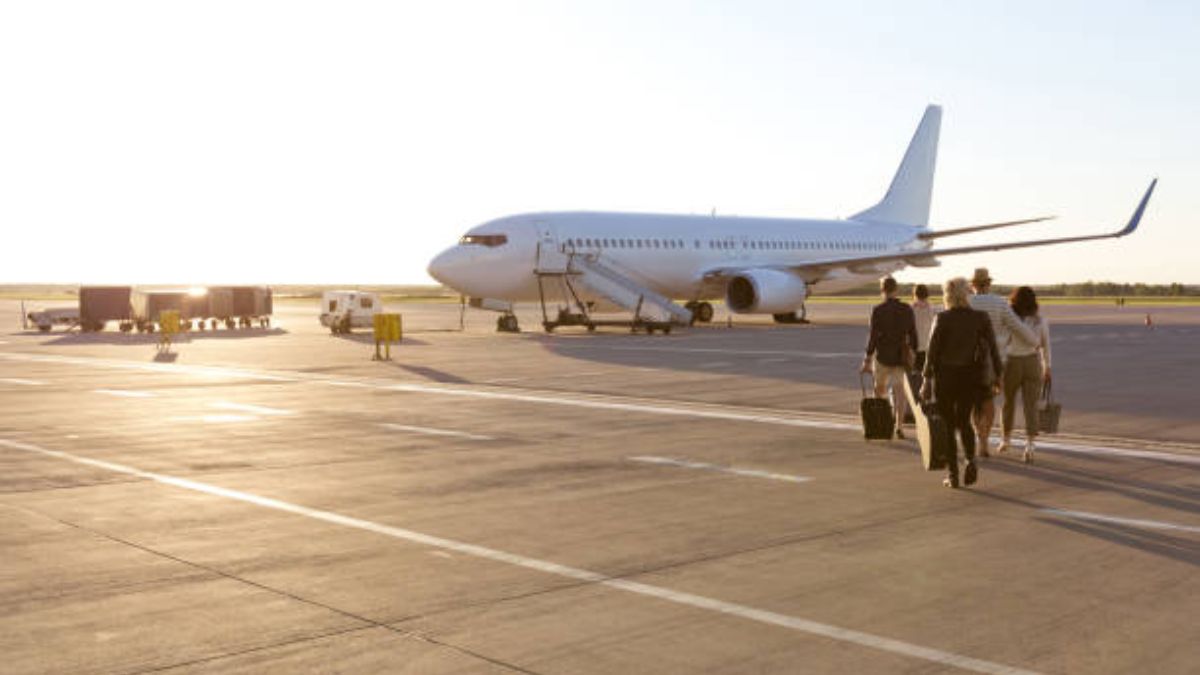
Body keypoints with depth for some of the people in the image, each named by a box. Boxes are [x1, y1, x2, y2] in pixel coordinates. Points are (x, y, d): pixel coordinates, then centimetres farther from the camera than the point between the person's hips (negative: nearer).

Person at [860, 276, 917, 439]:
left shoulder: (877, 310, -10)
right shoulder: (907, 310, 0)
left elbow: (872, 336, -12)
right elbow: (913, 336, 4)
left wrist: (867, 360, -7)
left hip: (882, 357, -2)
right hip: (901, 358, 2)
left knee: (880, 389, 16)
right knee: (898, 391, 2)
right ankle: (899, 426, -8)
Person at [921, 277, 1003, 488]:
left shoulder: (942, 319, -9)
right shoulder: (981, 318, -3)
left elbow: (932, 350, -10)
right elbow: (992, 348, -3)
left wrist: (927, 380, -6)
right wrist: (998, 375, 5)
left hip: (945, 376, -2)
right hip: (971, 376, 2)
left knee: (947, 425, 9)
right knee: (963, 421, 19)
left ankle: (952, 475, 7)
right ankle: (971, 460, -5)